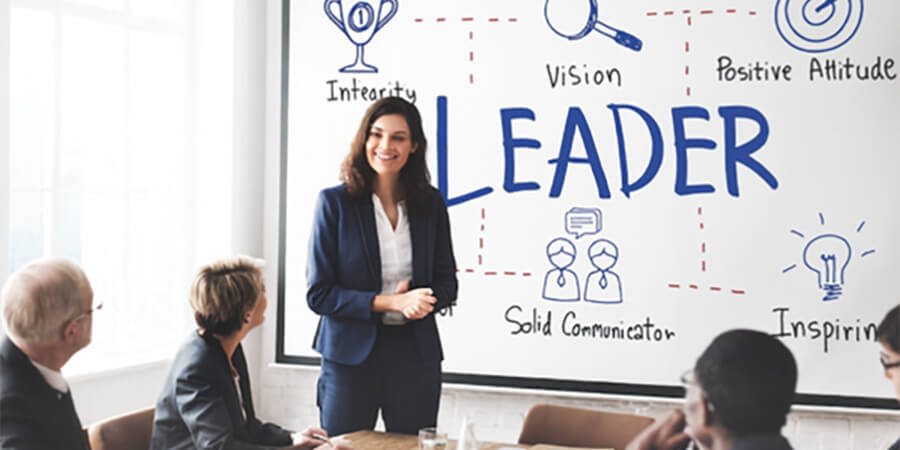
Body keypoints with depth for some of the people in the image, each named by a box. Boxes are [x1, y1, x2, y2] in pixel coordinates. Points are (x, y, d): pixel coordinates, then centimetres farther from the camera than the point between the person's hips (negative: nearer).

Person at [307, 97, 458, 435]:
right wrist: (390, 302, -17)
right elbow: (318, 293, -8)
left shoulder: (431, 203, 4)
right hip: (351, 356, -3)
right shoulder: (334, 202, -5)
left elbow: (447, 283, 12)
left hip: (415, 356, 3)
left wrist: (423, 301, -12)